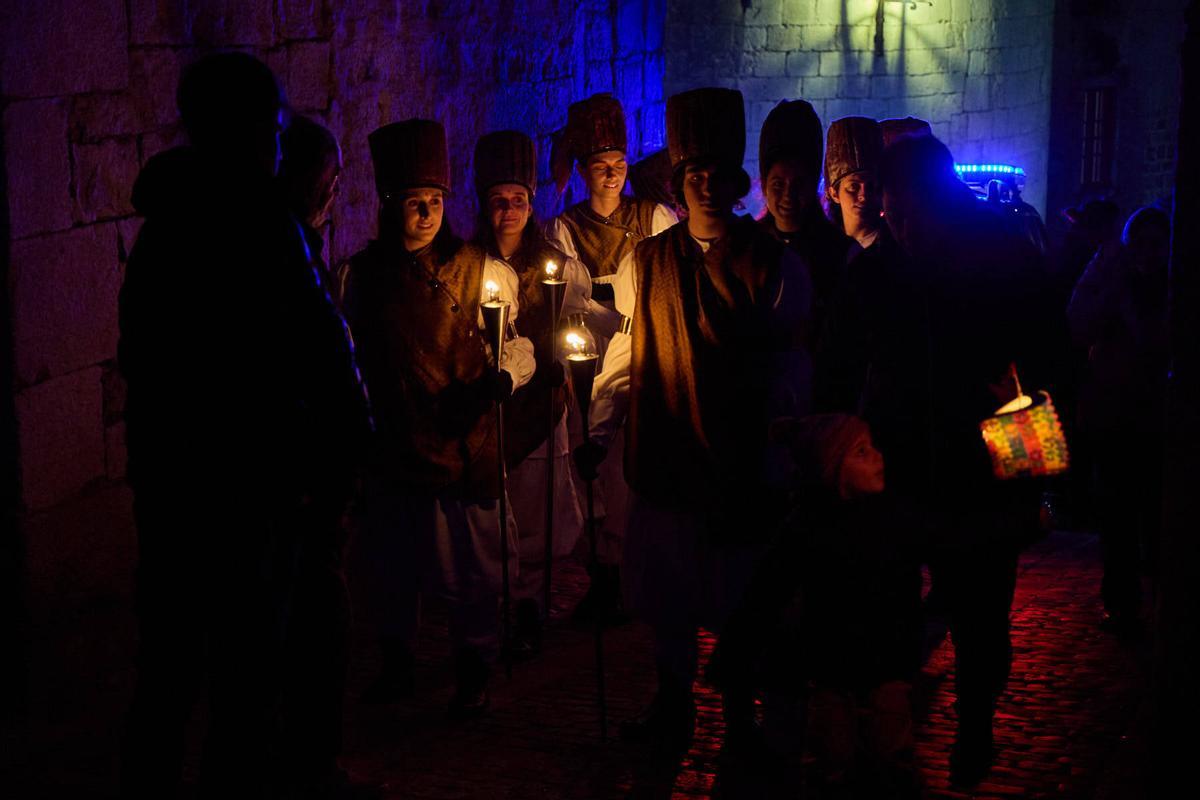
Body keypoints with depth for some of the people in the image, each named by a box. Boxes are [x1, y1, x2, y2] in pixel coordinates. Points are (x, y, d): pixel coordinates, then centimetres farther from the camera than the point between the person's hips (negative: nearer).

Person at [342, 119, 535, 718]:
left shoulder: (478, 269, -3)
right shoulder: (364, 273, 5)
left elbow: (520, 345, -4)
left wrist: (498, 380, -24)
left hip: (462, 441, -3)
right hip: (390, 444, 3)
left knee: (471, 563, 3)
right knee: (389, 561, 12)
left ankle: (472, 673, 21)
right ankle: (395, 664, 32)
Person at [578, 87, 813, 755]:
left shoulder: (778, 265, -2)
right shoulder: (645, 263, 6)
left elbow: (793, 364, -2)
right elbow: (625, 353, 5)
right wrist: (600, 433, -5)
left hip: (744, 458, -2)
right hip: (665, 455, 2)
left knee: (740, 597, 8)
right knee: (669, 598, 11)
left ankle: (742, 717, 25)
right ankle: (673, 711, 28)